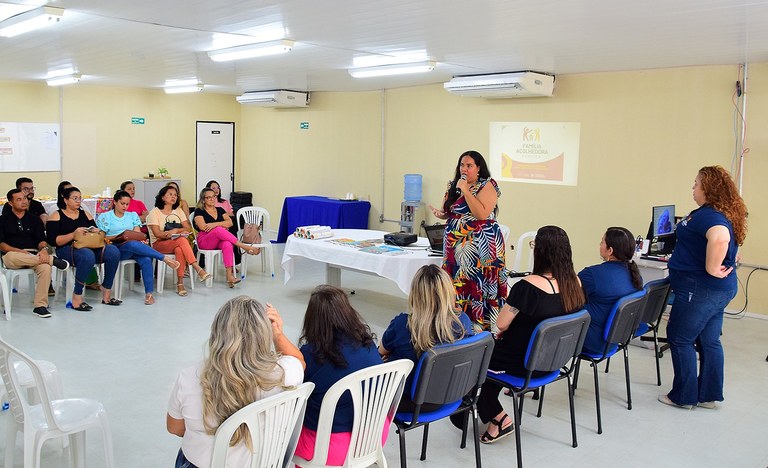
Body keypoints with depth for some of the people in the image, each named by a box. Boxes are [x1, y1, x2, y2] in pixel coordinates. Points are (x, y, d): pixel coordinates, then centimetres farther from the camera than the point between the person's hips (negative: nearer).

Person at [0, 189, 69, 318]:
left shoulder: (34, 219, 18)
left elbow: (41, 239, 8)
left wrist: (43, 249, -18)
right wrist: (20, 252, -15)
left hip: (33, 255, 1)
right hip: (11, 255, -1)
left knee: (45, 267, -34)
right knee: (12, 257, -41)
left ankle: (40, 305, -29)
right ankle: (52, 259, -28)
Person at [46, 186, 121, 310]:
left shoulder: (85, 214, 22)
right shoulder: (56, 216, 6)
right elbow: (52, 240, -7)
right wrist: (73, 234, -19)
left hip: (89, 247, 5)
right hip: (67, 249, -5)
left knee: (113, 251, -23)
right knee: (88, 256, -39)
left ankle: (106, 293, -15)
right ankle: (77, 297, -29)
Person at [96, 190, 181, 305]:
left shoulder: (132, 215, 21)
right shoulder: (105, 217, 10)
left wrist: (136, 237, -12)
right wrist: (118, 237, -11)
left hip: (133, 249, 3)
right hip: (116, 248, -3)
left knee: (146, 260, -31)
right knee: (133, 244, -39)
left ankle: (149, 292, -30)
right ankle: (165, 258, -36)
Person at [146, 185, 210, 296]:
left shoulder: (178, 211, 17)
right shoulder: (154, 212, 2)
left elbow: (188, 229, 7)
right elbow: (157, 234, -10)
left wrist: (176, 230, -14)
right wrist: (180, 232, -16)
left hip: (177, 243, 4)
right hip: (159, 244, -3)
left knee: (179, 250, -37)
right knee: (182, 240, -36)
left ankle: (180, 283, -37)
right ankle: (198, 270, -44)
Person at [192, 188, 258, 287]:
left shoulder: (220, 210, 20)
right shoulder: (199, 211, 7)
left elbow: (230, 222, 4)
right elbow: (203, 227, -10)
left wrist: (215, 224, -12)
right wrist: (222, 225, -4)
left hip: (220, 240, 3)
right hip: (205, 241, -3)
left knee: (227, 244, -35)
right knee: (218, 230, -35)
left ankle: (229, 275, -48)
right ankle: (244, 247, -29)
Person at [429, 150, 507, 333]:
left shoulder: (487, 185, -6)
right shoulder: (454, 185, 13)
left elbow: (482, 214, -19)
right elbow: (449, 212, 23)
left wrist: (465, 190, -17)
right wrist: (440, 213, -1)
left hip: (480, 245, -6)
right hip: (455, 244, 6)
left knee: (476, 284, -8)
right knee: (456, 285, 7)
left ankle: (481, 325, -1)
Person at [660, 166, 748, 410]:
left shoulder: (707, 214, -21)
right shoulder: (725, 213, 12)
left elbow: (720, 238, -42)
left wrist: (711, 269, -30)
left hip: (700, 288, -10)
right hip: (719, 289, 10)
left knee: (680, 338, 1)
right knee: (709, 342, 15)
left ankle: (684, 396, 10)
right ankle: (709, 395, 23)